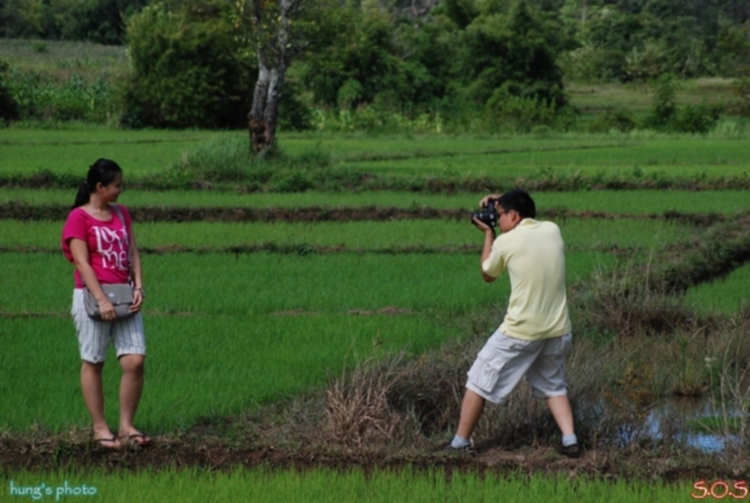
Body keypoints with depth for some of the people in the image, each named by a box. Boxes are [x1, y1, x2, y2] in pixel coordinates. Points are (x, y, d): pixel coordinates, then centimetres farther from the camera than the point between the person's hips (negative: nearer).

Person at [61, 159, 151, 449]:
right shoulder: (78, 217, -6)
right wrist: (102, 300, -19)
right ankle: (100, 428, 11)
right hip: (92, 296, -6)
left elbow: (132, 253, 11)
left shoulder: (121, 214, 14)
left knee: (135, 361, -4)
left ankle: (126, 426, 6)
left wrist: (138, 287, -4)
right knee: (93, 363, 3)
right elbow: (82, 263, -13)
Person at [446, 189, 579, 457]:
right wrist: (502, 203, 21)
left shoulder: (506, 242, -10)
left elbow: (488, 275, 10)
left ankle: (460, 443, 15)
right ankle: (570, 440, 8)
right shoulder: (553, 231, 3)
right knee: (554, 385, 24)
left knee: (479, 382, 10)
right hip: (558, 331, 5)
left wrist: (488, 233, 16)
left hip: (521, 331, -5)